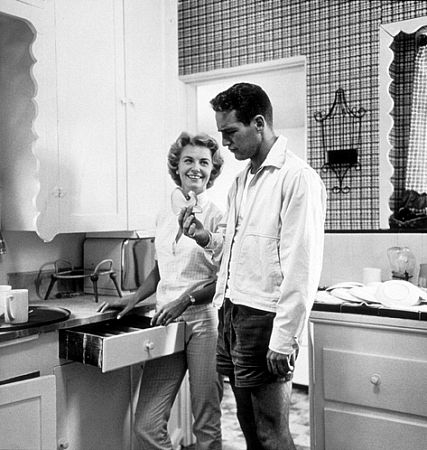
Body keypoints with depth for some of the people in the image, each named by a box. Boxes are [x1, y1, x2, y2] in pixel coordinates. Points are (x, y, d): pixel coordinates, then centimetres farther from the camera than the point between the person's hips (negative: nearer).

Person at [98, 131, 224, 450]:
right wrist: (133, 301, 13)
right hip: (166, 322, 5)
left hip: (204, 322, -4)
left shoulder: (218, 217, -4)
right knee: (147, 424, 2)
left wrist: (186, 300, -15)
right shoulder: (165, 217, 12)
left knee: (207, 424, 7)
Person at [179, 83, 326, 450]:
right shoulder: (242, 180, 16)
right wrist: (206, 238, 4)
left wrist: (284, 341, -18)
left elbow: (301, 269, -16)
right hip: (230, 312, 8)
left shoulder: (298, 178, -12)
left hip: (264, 318, -8)